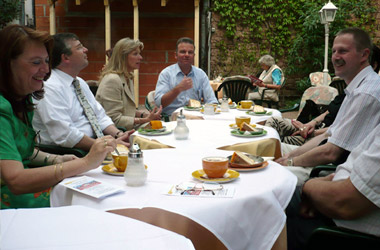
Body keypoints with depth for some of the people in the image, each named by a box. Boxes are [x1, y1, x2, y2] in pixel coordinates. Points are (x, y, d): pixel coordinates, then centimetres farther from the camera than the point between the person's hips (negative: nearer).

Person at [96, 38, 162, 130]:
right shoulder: (112, 80, -16)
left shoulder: (128, 78, 14)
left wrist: (145, 114, 1)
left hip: (126, 131, 9)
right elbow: (115, 119, -19)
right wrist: (145, 120, -21)